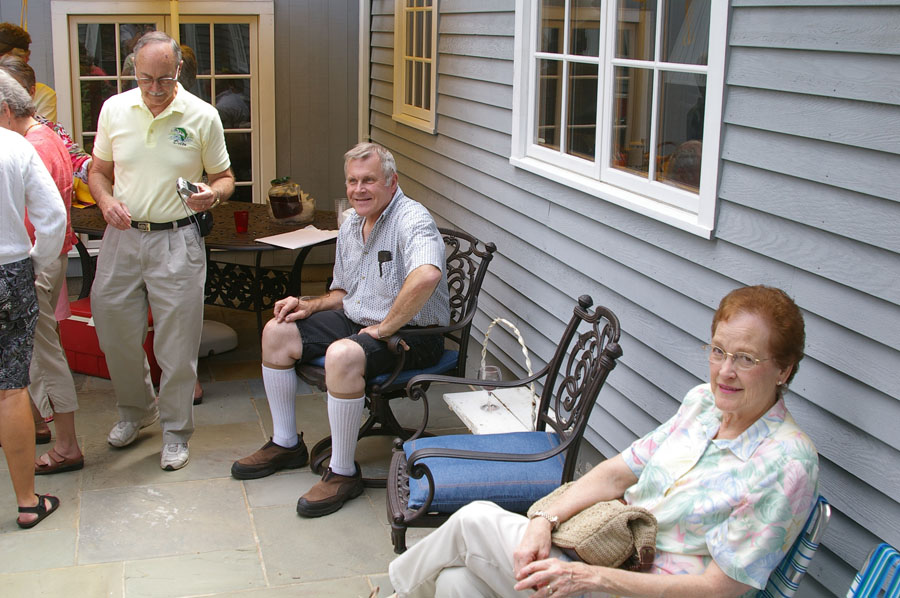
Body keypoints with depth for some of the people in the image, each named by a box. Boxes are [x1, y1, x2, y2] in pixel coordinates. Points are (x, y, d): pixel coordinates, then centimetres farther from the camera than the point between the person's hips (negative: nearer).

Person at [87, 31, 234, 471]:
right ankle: (136, 410, 35)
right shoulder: (114, 110, 2)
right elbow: (98, 171, 12)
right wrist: (106, 201, -9)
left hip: (176, 241, -3)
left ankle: (175, 431, 19)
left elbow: (224, 177, 5)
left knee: (177, 340, 1)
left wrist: (213, 194, -18)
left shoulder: (203, 117, -4)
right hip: (122, 237, 3)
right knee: (113, 329, 9)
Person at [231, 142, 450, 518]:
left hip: (410, 334, -9)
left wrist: (383, 329, -32)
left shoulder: (412, 220, -19)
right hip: (356, 320, 9)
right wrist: (310, 304, 2)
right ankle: (285, 444, 14)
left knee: (342, 354, -36)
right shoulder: (350, 227, 11)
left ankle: (343, 472, -20)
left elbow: (426, 276, -40)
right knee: (277, 332, 2)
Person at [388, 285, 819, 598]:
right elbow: (617, 472, 6)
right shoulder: (703, 402, 4)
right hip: (612, 553, 7)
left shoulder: (787, 463, -19)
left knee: (475, 520, -6)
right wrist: (545, 521, -12)